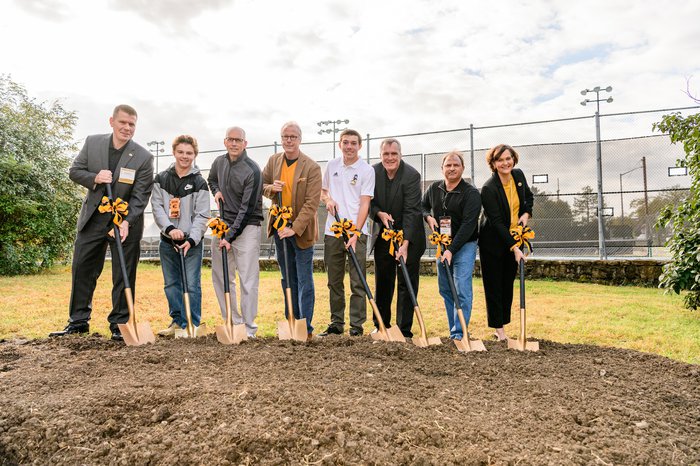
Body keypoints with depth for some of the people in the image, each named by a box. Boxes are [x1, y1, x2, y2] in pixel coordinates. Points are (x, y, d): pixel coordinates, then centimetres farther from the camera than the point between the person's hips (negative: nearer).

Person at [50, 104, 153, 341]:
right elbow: (74, 171, 5)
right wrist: (94, 178, -16)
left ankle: (119, 324, 15)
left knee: (124, 275, 3)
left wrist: (126, 222, -25)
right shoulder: (92, 142, 0)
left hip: (127, 221, -3)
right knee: (82, 269, 9)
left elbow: (140, 195, -13)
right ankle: (78, 321, 24)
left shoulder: (143, 157, -10)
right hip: (92, 219, 3)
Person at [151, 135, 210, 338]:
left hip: (192, 242, -4)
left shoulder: (199, 182, -2)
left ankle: (191, 325, 6)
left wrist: (191, 239, -17)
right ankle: (177, 321, 25)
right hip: (167, 241, 4)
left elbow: (201, 215, -6)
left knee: (191, 285, -4)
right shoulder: (161, 179, 7)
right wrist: (170, 228, -15)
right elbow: (157, 206, 0)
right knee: (171, 284, 12)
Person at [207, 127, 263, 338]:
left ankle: (249, 328, 0)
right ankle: (233, 322, 21)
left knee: (248, 279, -7)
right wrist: (216, 191, 7)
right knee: (220, 277, 9)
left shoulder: (252, 170, -14)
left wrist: (230, 236, -18)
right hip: (223, 224, 7)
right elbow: (211, 179, 31)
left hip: (247, 227, -7)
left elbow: (247, 209, -17)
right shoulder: (219, 162, 7)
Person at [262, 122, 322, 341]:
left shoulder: (312, 167, -13)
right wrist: (271, 188, -10)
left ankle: (306, 327, 6)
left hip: (301, 230, -5)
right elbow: (262, 186, 14)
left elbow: (312, 203, -17)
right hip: (280, 227, 5)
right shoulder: (273, 161, 5)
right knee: (287, 278, 14)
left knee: (304, 279, -1)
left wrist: (295, 228, -25)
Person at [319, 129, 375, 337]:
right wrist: (327, 199, 0)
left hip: (356, 232, -4)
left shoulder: (366, 170, -3)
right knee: (334, 282, 11)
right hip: (332, 232, 5)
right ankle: (336, 324, 21)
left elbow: (364, 204, -9)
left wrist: (355, 234, -18)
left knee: (357, 283, -2)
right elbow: (323, 190, 24)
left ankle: (357, 326, 5)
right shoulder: (332, 165, 11)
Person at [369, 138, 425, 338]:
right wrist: (380, 213, -17)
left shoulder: (412, 175, -18)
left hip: (409, 236, -4)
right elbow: (369, 202, 5)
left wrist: (405, 243, -30)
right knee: (382, 282, 12)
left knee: (407, 283, 0)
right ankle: (381, 325, 26)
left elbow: (411, 211, -23)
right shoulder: (373, 172, -5)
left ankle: (404, 330, 8)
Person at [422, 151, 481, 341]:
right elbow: (423, 206, 22)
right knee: (445, 289, 9)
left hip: (464, 245, -6)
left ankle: (458, 334, -7)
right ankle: (453, 330, 20)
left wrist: (452, 249, -25)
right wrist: (428, 216, -2)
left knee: (461, 289, -12)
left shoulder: (471, 193, -12)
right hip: (442, 244, 6)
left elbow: (468, 225, -20)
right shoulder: (434, 188, 5)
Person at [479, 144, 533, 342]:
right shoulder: (489, 188, -22)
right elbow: (496, 222, -24)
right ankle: (498, 329, 8)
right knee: (494, 286, 0)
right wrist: (514, 248, -27)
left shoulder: (518, 175, -1)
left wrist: (526, 213, -3)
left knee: (508, 284, 11)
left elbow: (528, 196, 18)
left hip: (513, 239, 6)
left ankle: (501, 326, 22)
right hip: (493, 242, -6)